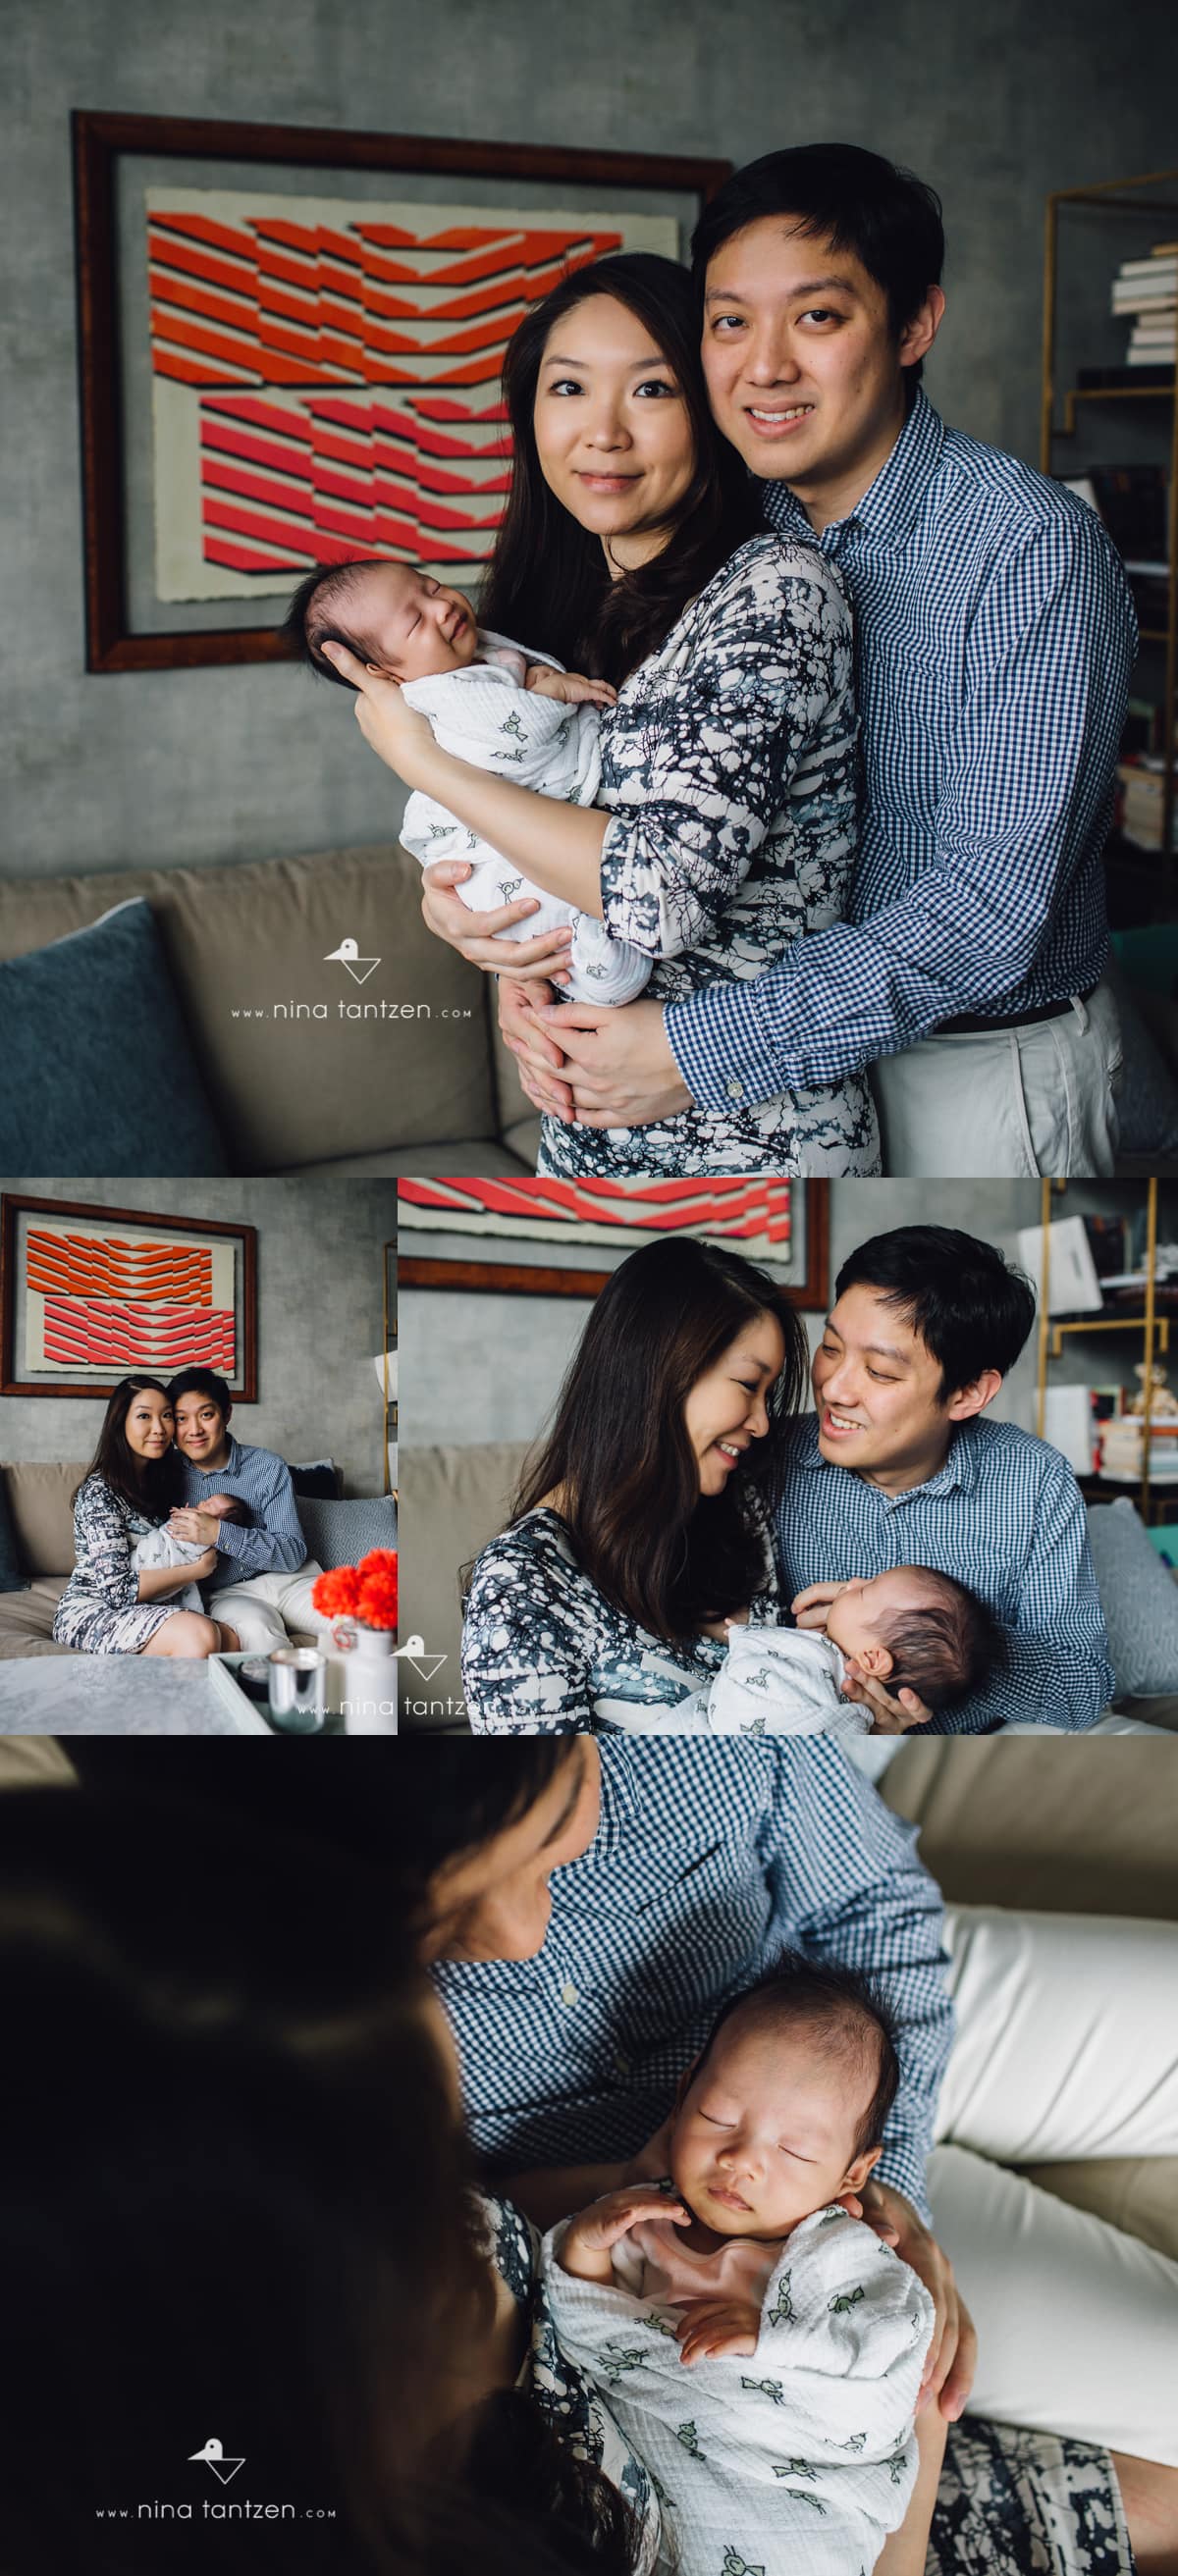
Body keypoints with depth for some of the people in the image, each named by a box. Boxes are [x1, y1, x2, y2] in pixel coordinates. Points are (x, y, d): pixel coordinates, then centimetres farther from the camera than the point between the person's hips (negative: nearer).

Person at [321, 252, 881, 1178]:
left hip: (752, 1139, -7)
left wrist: (421, 755, -17)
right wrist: (453, 897, -8)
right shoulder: (569, 611, 6)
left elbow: (666, 891, -27)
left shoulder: (774, 589, -16)